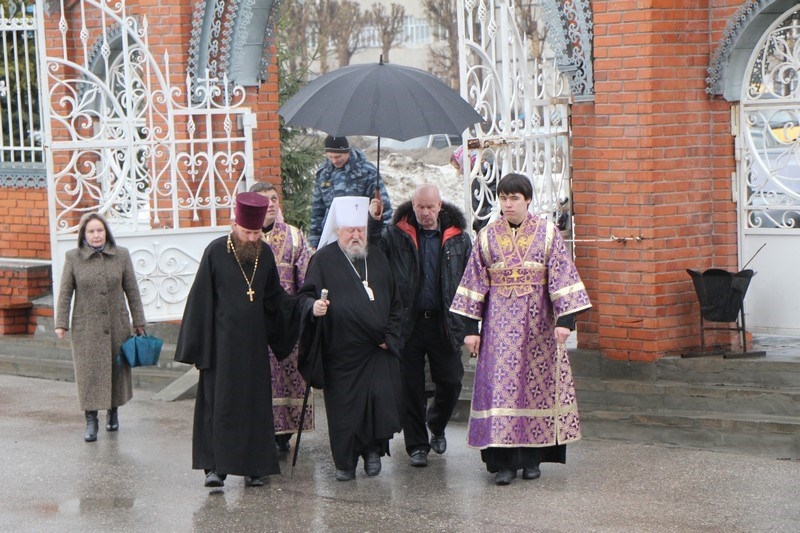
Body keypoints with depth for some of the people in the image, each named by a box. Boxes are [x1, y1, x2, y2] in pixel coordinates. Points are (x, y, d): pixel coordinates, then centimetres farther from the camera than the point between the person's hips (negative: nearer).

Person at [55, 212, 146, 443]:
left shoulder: (121, 256, 2)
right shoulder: (73, 258, -2)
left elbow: (132, 291, 5)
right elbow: (65, 293, 0)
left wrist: (139, 322, 5)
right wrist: (61, 324, -7)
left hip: (117, 325, 2)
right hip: (86, 327, -2)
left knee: (117, 370, 10)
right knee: (89, 372, -5)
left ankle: (113, 411, 31)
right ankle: (91, 421, -1)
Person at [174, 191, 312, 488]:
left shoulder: (265, 254, 5)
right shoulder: (216, 252, -7)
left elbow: (275, 298, 14)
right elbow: (200, 301, -5)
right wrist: (197, 348, -7)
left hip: (253, 342, 4)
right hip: (222, 342, -4)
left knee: (254, 404, 5)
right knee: (220, 402, -3)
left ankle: (253, 467, 12)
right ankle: (215, 466, 1)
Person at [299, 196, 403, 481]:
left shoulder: (377, 258, 12)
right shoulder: (323, 260, 0)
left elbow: (394, 301, 16)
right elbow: (307, 294, -3)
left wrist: (389, 336, 5)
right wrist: (313, 306, -27)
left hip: (377, 350, 3)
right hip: (340, 350, -3)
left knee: (381, 401, -7)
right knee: (343, 407, 0)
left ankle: (373, 449, 15)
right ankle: (345, 462, 13)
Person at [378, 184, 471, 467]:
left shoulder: (459, 239, 5)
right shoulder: (395, 236, 1)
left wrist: (469, 325, -1)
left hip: (445, 324, 1)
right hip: (408, 322, -1)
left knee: (451, 383, 4)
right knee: (410, 387, 3)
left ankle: (436, 426, 32)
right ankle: (416, 444, 16)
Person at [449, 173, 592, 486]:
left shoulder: (547, 233, 1)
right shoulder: (487, 237, 4)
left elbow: (562, 278, -3)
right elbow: (475, 284, 4)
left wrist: (565, 319, -13)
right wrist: (471, 328, 0)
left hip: (537, 322, 0)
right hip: (499, 322, 0)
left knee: (536, 383, 3)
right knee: (500, 385, -6)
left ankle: (532, 457, 14)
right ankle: (503, 461, -4)